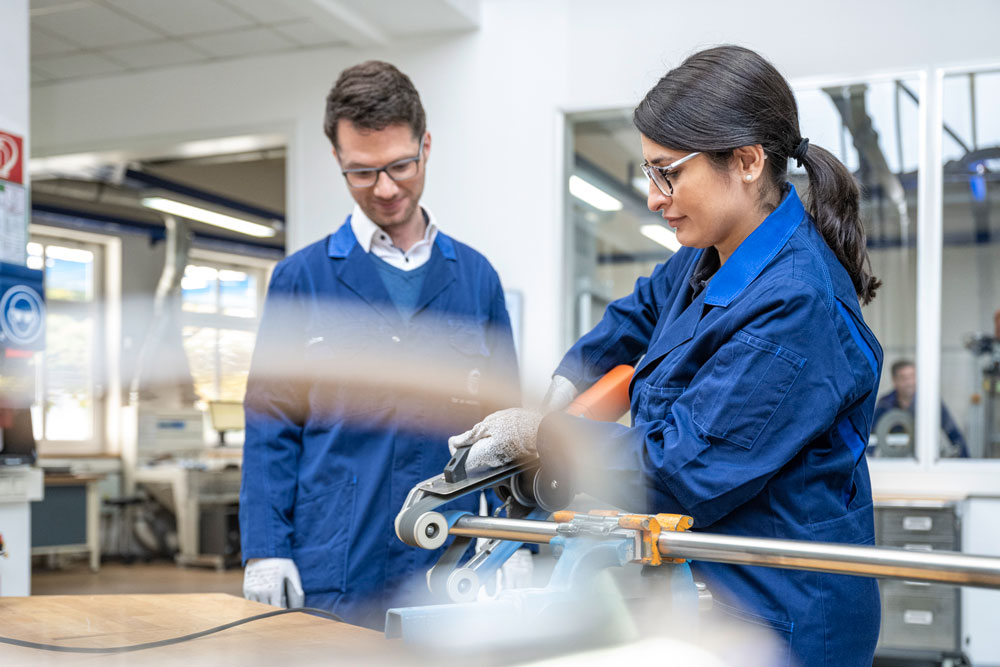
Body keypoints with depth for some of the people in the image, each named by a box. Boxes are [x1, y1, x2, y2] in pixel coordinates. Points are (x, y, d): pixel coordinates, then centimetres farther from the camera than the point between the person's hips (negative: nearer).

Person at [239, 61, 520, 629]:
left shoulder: (476, 277, 8)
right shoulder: (301, 278, 3)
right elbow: (272, 424, 1)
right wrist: (265, 550, -7)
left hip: (447, 576, 2)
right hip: (329, 581, -1)